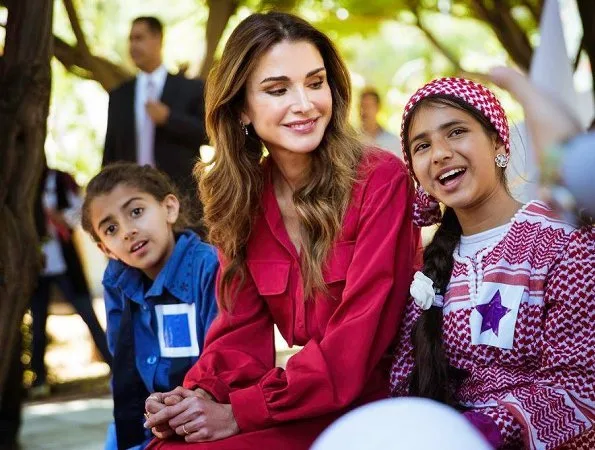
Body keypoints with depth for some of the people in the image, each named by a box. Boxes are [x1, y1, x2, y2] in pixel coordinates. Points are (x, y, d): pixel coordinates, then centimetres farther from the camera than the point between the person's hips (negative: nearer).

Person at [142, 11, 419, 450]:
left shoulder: (380, 180, -13)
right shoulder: (244, 195, 5)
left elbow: (357, 338, -18)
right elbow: (242, 326, 3)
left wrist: (243, 412, -21)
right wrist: (196, 396, -17)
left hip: (371, 406, -5)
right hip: (304, 407, 5)